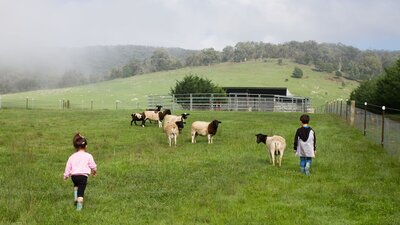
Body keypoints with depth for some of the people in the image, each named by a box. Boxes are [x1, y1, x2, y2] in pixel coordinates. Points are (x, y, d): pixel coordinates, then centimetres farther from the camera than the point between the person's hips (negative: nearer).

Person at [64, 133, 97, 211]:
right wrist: (94, 171, 32)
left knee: (76, 185, 34)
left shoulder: (72, 157, 9)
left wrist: (65, 176, 26)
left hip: (74, 175, 4)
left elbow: (68, 167, 13)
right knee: (81, 191, -2)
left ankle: (75, 198, 24)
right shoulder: (88, 156, 1)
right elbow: (93, 165, 10)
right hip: (83, 176, -4)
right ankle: (79, 206, -10)